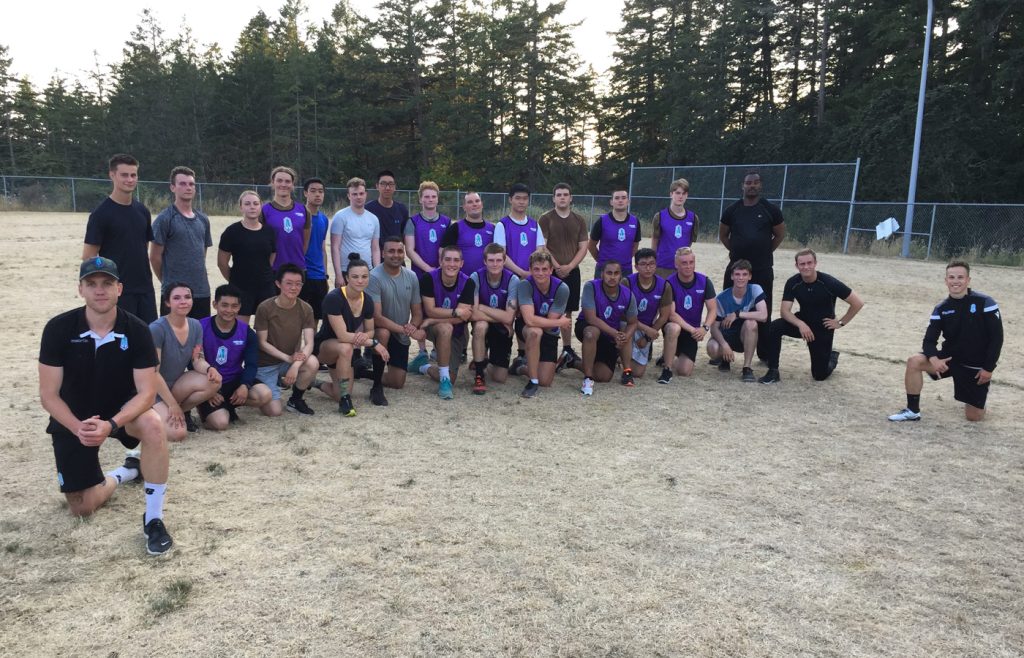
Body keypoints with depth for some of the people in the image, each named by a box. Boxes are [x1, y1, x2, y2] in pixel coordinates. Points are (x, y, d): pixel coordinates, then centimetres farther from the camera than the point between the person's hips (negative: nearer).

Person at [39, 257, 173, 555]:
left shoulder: (137, 330, -19)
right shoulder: (58, 329, -19)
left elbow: (146, 392, -21)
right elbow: (48, 394, -15)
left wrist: (110, 425, -37)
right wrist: (78, 428, -32)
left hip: (122, 410, -1)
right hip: (73, 419, 1)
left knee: (153, 425, -37)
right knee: (82, 508, 2)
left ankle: (154, 519, -22)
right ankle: (128, 471, 35)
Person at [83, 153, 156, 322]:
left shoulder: (142, 211, 9)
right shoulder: (101, 214, -8)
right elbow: (88, 258, -8)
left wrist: (145, 275, 12)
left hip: (145, 289, 5)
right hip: (117, 291, -5)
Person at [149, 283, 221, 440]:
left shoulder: (195, 326, -3)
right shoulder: (157, 328, -22)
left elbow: (198, 361, -1)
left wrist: (209, 368, -27)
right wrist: (172, 404, -21)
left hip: (177, 384, 6)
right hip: (155, 389, -6)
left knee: (214, 381, -23)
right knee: (177, 433, -27)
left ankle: (183, 412, 2)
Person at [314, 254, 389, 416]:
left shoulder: (367, 300, -9)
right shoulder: (333, 298, -28)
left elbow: (370, 331, 1)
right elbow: (342, 336, -32)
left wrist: (364, 336, -24)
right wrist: (374, 343, -29)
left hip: (347, 351, 6)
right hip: (324, 347, -6)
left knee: (341, 396, 0)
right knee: (345, 349, -39)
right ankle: (345, 399, -22)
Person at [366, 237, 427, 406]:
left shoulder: (411, 277, -5)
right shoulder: (374, 277, -22)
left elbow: (417, 313, 0)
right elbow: (376, 317, -28)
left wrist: (412, 327, -23)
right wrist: (406, 330, -33)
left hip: (401, 336, 5)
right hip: (379, 330, -5)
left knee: (397, 383, 3)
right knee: (383, 333, -40)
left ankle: (372, 373, 38)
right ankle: (376, 387, -22)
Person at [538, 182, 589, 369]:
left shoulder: (579, 220, 9)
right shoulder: (546, 219, 0)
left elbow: (583, 247, 5)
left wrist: (569, 266, -9)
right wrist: (556, 266, -14)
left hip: (572, 271, 3)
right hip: (551, 271, -3)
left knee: (568, 311, 11)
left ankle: (567, 349, 19)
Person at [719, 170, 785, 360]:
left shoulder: (770, 210, 0)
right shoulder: (732, 210, 4)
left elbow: (780, 234, 9)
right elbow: (723, 234, 15)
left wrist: (765, 252, 7)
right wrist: (736, 250, 9)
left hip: (763, 269, -1)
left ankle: (765, 354, 14)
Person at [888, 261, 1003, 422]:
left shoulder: (985, 303, -15)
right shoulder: (941, 309, -4)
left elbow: (996, 338, -12)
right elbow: (929, 340, -8)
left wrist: (988, 368, -15)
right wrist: (934, 359, -29)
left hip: (977, 366, -3)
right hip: (949, 358, 3)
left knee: (974, 417, 2)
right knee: (914, 362, -24)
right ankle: (913, 411, -12)